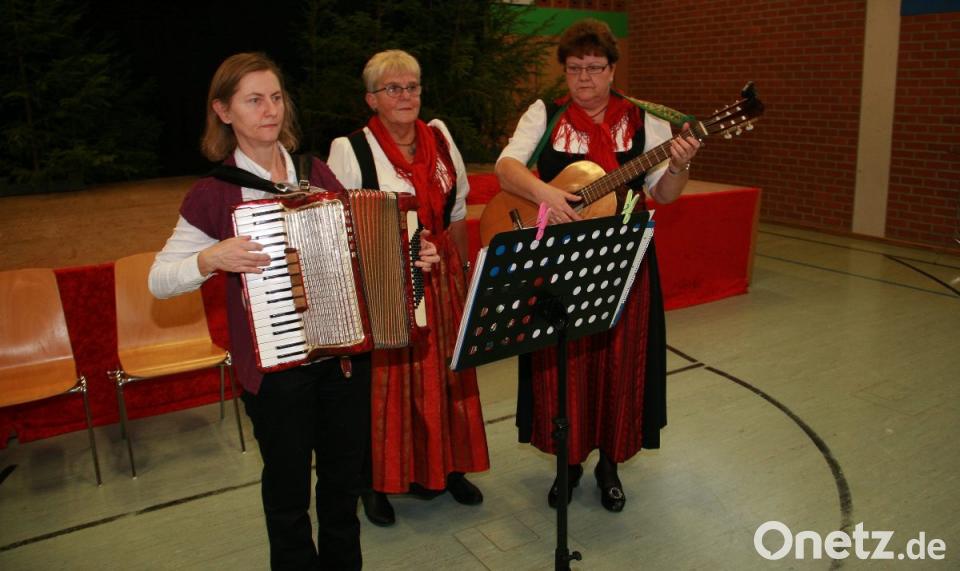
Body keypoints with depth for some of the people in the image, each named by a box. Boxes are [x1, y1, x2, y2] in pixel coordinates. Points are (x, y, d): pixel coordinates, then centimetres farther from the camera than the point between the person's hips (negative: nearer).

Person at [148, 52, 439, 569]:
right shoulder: (213, 193, -7)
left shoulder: (317, 173, 5)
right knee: (288, 488, 13)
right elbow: (158, 280, -5)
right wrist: (211, 259, -22)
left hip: (346, 352, 4)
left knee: (345, 477, 18)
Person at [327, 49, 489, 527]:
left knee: (446, 371, 13)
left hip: (440, 277, 5)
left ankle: (444, 466, 32)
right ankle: (377, 480, 22)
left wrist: (460, 270, 15)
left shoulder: (439, 138, 6)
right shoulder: (350, 150, -8)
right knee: (388, 379, 3)